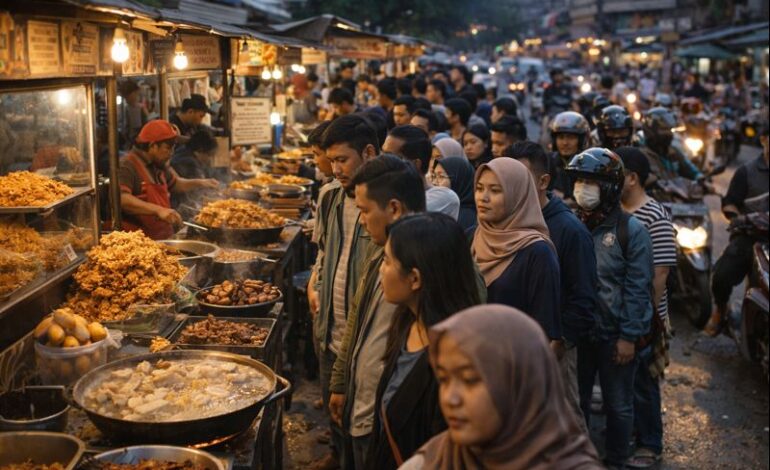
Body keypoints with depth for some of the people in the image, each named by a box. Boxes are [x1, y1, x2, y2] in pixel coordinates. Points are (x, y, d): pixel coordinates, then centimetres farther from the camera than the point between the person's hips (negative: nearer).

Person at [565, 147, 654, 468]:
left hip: (614, 335, -4)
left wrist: (629, 336, -13)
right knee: (575, 399, 15)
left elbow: (637, 289, -11)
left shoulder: (630, 230, -10)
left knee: (618, 405, 11)